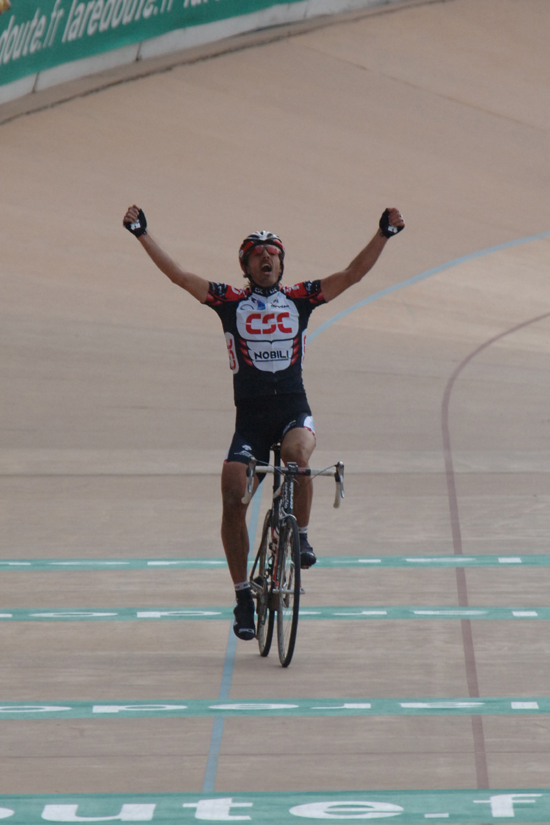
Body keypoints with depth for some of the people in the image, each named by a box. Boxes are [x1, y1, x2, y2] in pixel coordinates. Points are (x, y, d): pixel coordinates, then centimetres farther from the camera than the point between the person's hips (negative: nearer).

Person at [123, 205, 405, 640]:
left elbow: (352, 275, 2)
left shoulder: (300, 298, 6)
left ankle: (301, 535, -11)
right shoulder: (230, 302, 5)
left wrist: (384, 234, -8)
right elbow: (179, 275, 0)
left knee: (296, 451, -34)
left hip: (293, 411, -1)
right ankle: (243, 594, 3)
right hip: (250, 418, 1)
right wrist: (142, 233, -6)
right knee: (233, 501, -11)